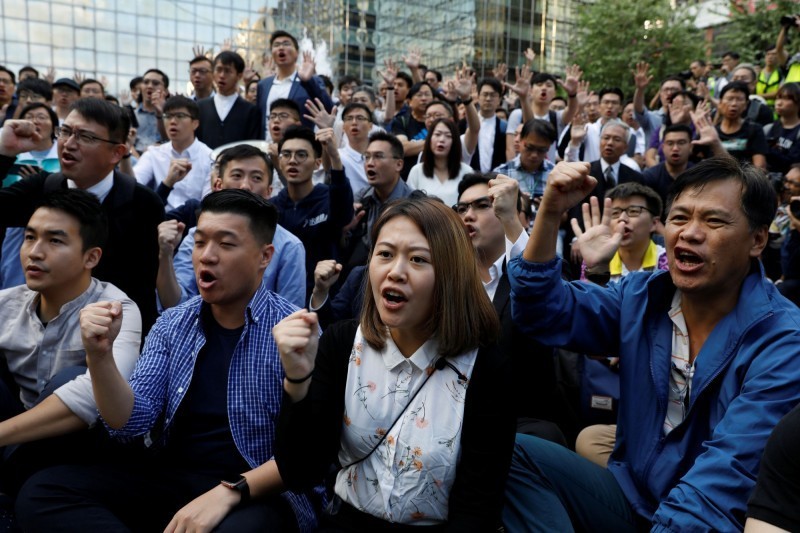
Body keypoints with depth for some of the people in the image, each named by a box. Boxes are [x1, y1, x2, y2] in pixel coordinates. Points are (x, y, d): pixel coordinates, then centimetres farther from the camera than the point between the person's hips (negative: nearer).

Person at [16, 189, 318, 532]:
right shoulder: (171, 325, 7)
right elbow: (130, 423, -1)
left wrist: (230, 492, -26)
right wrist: (100, 355, -16)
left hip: (260, 495, -6)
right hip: (169, 478, 6)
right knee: (42, 492, -13)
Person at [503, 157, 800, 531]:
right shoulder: (641, 297, -1)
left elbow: (724, 482, -24)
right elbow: (544, 313, -5)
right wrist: (551, 212, -17)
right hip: (632, 496, 5)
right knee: (515, 453, -16)